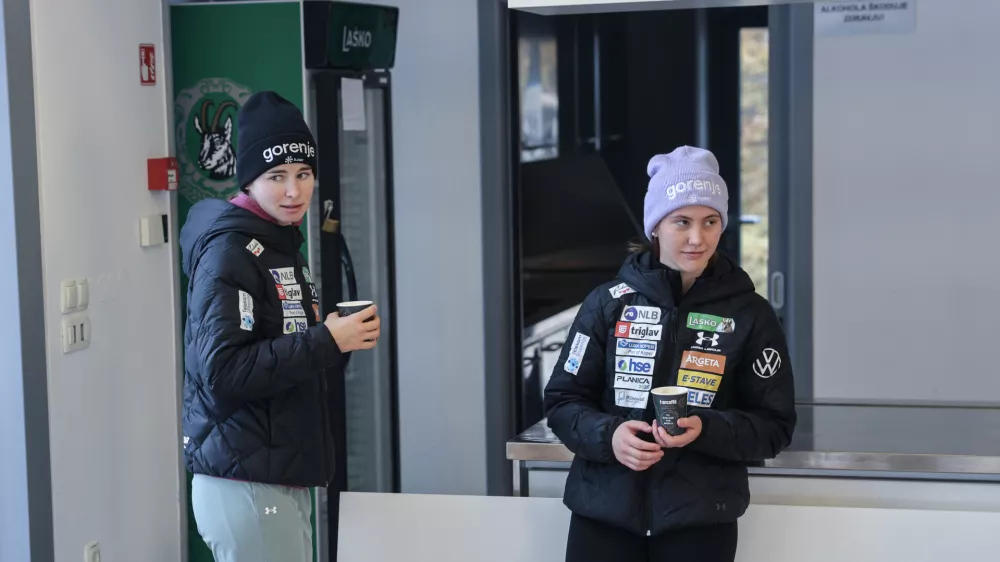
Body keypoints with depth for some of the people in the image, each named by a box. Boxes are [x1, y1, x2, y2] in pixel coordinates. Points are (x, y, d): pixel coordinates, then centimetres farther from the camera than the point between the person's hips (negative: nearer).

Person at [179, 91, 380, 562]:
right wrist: (326, 341, -20)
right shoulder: (228, 253, -12)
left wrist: (342, 339, 2)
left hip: (285, 480, 9)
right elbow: (221, 372, -22)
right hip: (244, 484, -9)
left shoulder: (283, 246, 16)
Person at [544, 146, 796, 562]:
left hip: (701, 520, 0)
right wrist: (607, 435, -16)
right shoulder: (608, 303, 1)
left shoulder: (750, 314, 0)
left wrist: (705, 429, -17)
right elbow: (562, 401, 4)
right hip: (603, 512, 1)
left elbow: (774, 425, 1)